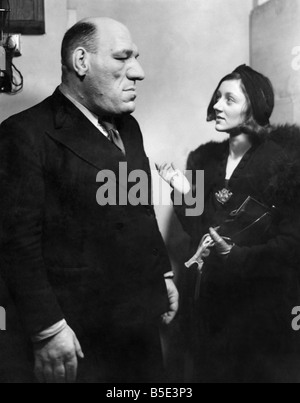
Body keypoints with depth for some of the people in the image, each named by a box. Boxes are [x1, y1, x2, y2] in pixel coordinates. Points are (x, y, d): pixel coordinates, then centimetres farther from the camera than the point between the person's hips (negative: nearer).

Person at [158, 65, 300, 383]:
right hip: (213, 293, 5)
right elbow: (199, 231, 4)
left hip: (264, 300, -4)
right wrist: (183, 193, -10)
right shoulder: (205, 159, 4)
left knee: (264, 371, 14)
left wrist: (236, 255, -23)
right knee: (212, 370, 19)